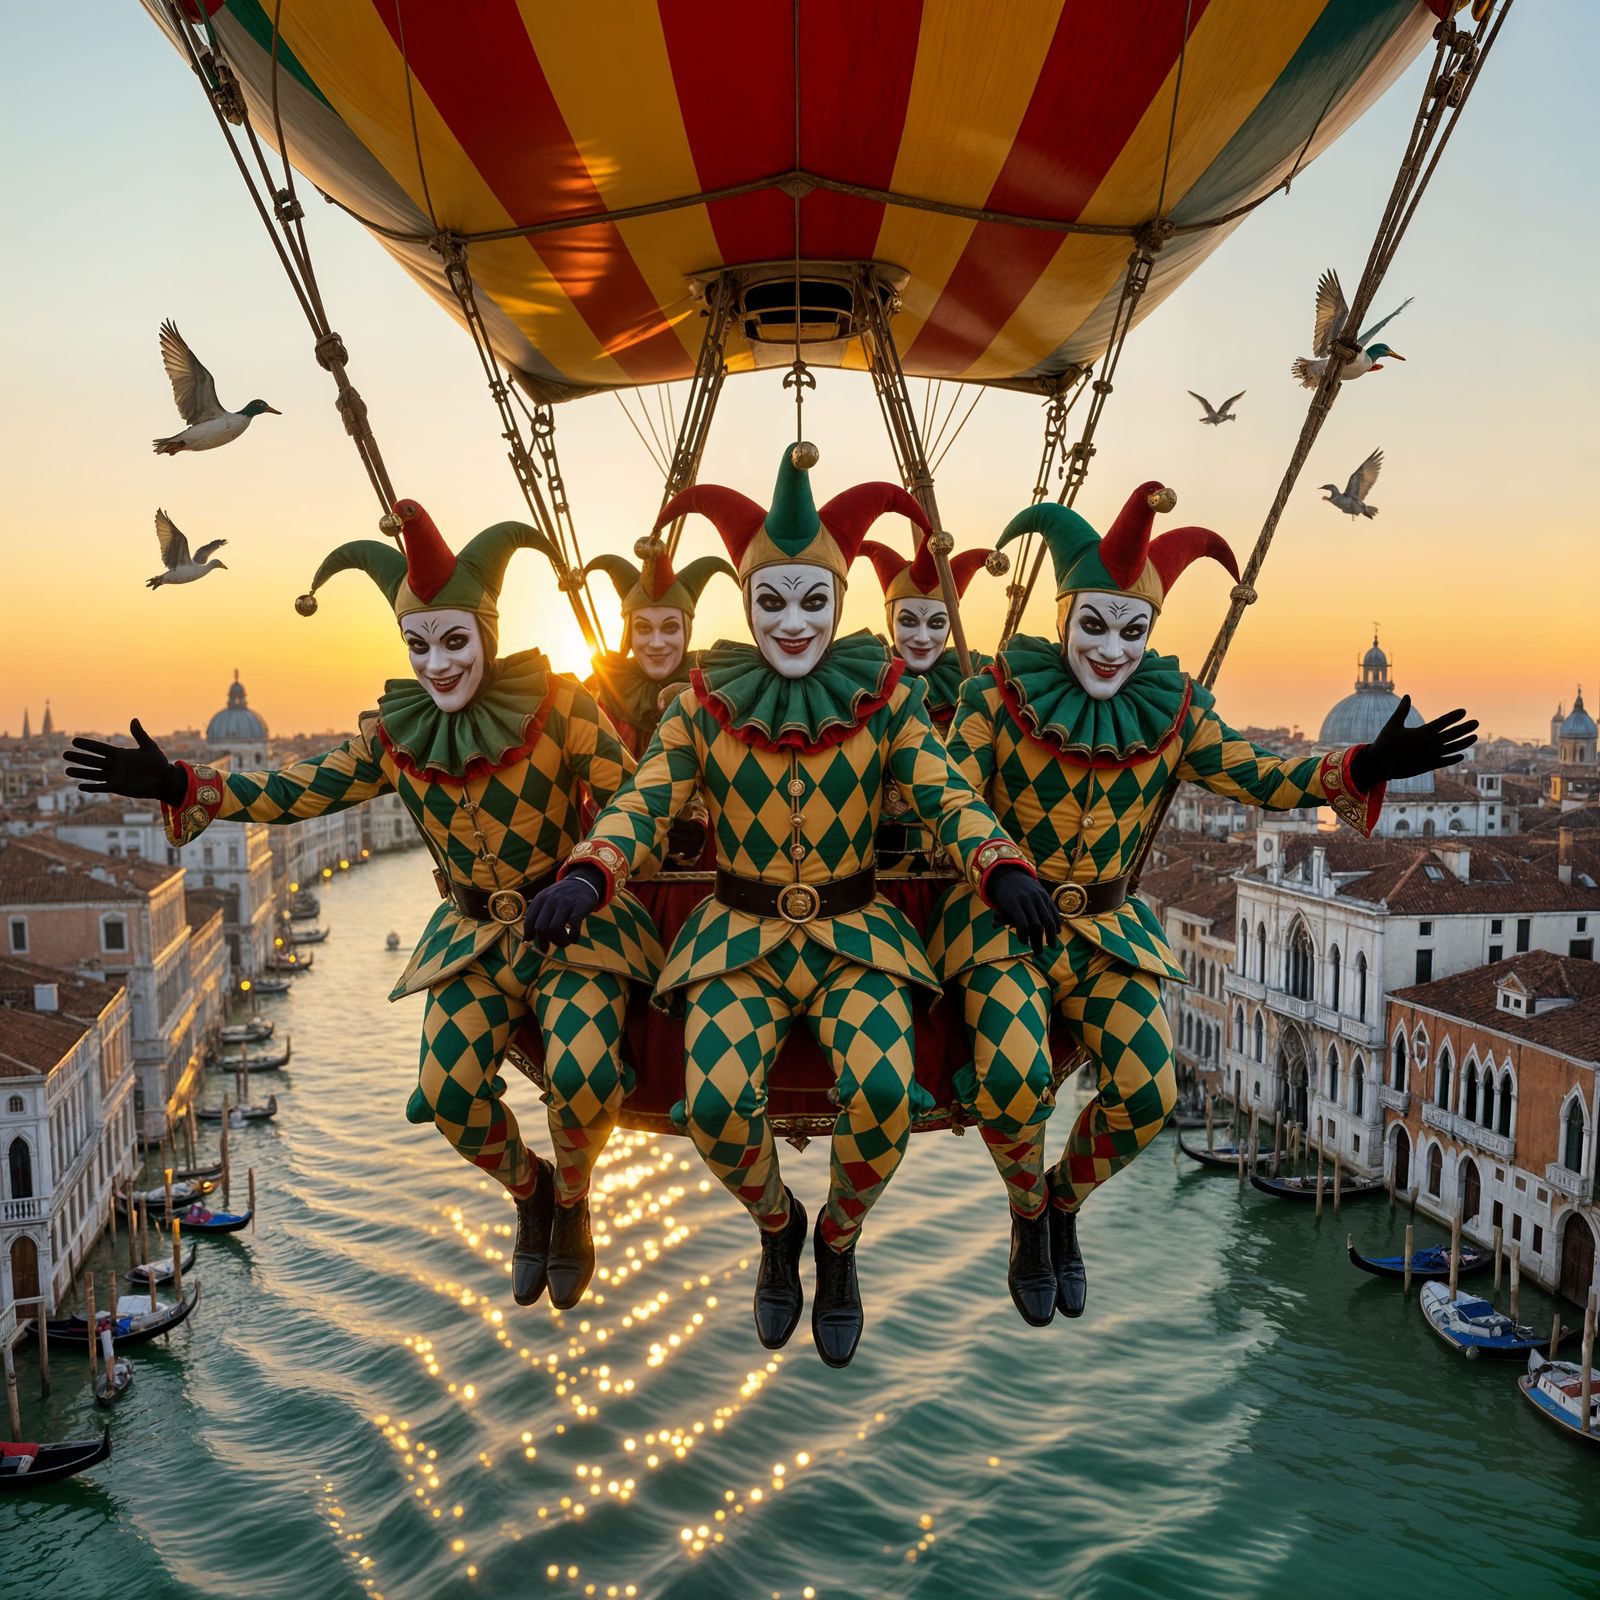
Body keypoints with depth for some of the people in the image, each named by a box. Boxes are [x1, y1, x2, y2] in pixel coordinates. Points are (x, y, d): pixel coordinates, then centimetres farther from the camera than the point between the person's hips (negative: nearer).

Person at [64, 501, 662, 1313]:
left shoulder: (558, 708, -15)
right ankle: (529, 1190, 20)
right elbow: (301, 790, 3)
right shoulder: (397, 736, -3)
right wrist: (178, 785, -5)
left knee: (583, 1074, -26)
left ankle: (572, 1202, 9)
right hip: (473, 934, 4)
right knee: (447, 1091, -14)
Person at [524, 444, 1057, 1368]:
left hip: (856, 931, 0)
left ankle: (840, 1243, 8)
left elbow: (946, 795, -7)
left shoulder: (886, 695, -1)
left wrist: (1001, 868, -27)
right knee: (715, 1101, -25)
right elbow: (647, 802, -4)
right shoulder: (708, 701, -1)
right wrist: (587, 876, -24)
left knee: (884, 1090, -27)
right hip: (741, 935, 0)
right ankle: (777, 1226, 13)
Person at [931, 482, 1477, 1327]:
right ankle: (1027, 1216, 8)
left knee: (1146, 1090, -15)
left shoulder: (1169, 711, 0)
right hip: (999, 919, -3)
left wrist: (1366, 767, -16)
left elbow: (1258, 776, -1)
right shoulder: (997, 696, -11)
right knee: (1012, 1077, -27)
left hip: (1106, 926, 4)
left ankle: (1066, 1201, 18)